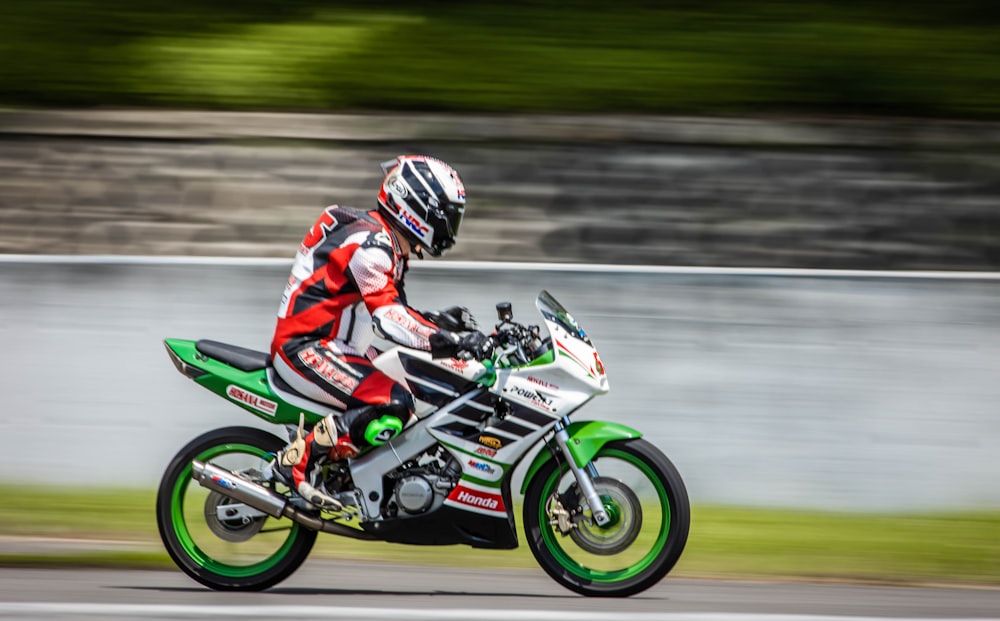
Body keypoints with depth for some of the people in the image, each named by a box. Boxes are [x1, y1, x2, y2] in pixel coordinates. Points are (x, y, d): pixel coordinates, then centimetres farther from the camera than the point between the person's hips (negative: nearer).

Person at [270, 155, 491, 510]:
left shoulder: (391, 248, 15)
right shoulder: (368, 243, -19)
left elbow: (393, 313, 21)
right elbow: (388, 319, -28)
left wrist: (441, 320, 4)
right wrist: (450, 341, -34)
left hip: (335, 349, 11)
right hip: (304, 350, -11)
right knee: (392, 404, -27)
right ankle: (299, 458, -21)